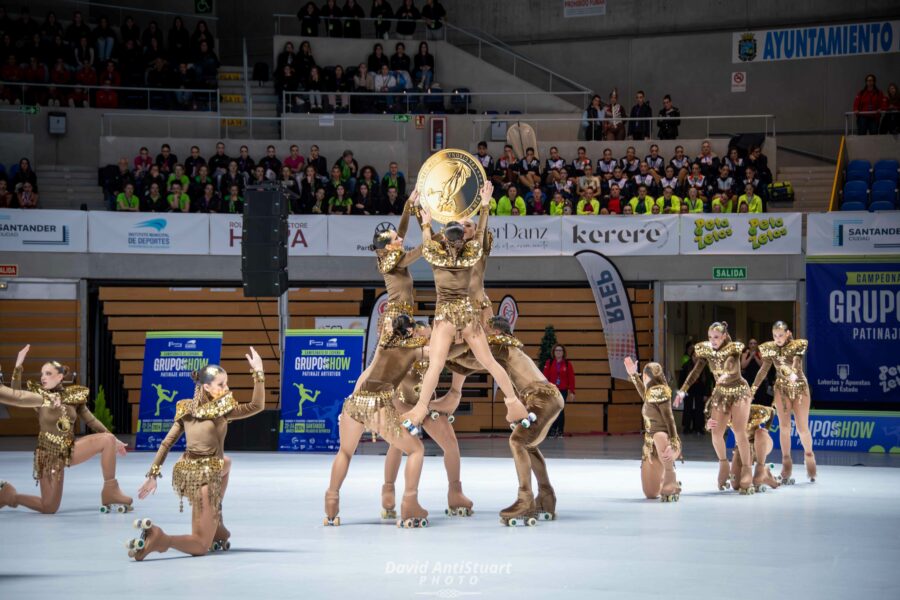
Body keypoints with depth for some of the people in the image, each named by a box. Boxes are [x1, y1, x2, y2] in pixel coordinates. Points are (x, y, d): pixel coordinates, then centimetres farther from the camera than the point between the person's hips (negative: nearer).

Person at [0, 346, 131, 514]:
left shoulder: (73, 395, -1)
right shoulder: (41, 396, -9)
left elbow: (90, 421, 9)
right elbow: (15, 396, -25)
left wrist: (114, 441, 11)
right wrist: (18, 365, -31)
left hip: (71, 450, 4)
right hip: (50, 455, -4)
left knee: (108, 439, -15)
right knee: (48, 508, -5)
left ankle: (110, 491, -7)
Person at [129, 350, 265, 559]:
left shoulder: (186, 409, 7)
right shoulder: (220, 410, -8)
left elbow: (167, 443, 6)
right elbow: (256, 406, -14)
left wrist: (153, 474, 10)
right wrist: (258, 373, -16)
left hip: (184, 472, 7)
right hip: (206, 477, -7)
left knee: (225, 463, 38)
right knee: (200, 546, 1)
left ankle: (216, 525, 29)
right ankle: (158, 538, -30)